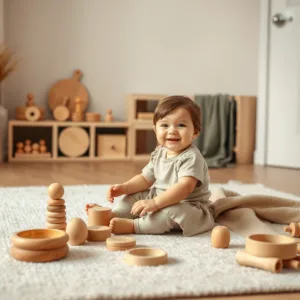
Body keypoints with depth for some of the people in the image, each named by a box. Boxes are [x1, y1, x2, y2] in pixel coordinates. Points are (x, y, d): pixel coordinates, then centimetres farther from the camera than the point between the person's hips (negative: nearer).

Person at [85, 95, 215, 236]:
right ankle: (113, 214, -9)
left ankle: (132, 225, -29)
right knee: (136, 196, 7)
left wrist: (155, 202, -43)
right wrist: (123, 188, -4)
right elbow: (145, 179, 13)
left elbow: (185, 187, -37)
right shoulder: (159, 154, 4)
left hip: (190, 208, -8)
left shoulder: (191, 158, -23)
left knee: (172, 211, -36)